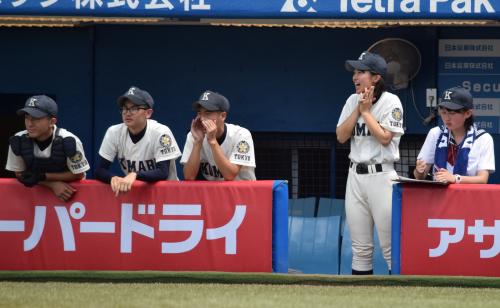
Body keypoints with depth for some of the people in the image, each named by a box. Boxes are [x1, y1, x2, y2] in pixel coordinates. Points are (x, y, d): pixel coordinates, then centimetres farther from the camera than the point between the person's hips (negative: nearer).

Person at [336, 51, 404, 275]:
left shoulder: (390, 101, -7)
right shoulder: (353, 101, 10)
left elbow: (385, 137, -16)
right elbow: (341, 137, 3)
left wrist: (366, 111, -9)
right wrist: (358, 108, -5)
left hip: (381, 175, -6)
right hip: (355, 175, 6)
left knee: (390, 248, -7)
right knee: (360, 248, 8)